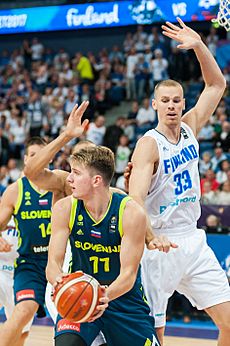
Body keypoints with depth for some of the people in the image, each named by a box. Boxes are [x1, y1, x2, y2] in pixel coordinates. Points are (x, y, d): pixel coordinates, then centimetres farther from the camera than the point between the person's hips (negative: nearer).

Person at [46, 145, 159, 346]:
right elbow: (53, 262, -13)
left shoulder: (131, 213, -19)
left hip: (123, 297, 0)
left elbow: (128, 273, -20)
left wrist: (106, 296, -41)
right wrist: (59, 281, -37)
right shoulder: (65, 209, -11)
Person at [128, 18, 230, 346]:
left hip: (193, 241, 6)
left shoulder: (189, 127, 6)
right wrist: (150, 237, -43)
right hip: (161, 245, -6)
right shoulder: (149, 145, -13)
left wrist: (199, 45, 1)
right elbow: (135, 199, -25)